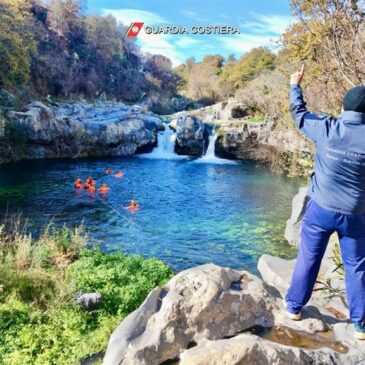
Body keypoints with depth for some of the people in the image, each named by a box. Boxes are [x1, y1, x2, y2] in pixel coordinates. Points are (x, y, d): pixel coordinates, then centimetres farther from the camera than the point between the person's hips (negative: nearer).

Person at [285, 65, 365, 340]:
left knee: (308, 259, 14)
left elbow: (299, 113, 8)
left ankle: (294, 307, 28)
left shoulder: (326, 129, -9)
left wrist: (295, 86, 22)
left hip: (321, 209, 0)